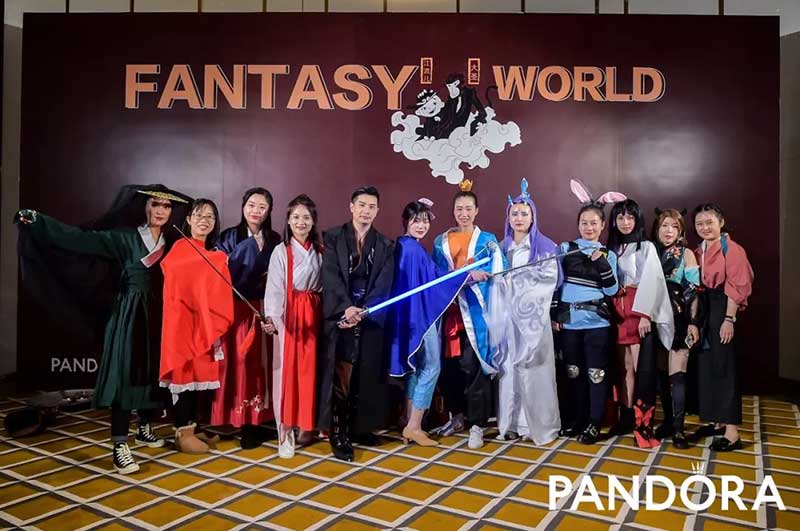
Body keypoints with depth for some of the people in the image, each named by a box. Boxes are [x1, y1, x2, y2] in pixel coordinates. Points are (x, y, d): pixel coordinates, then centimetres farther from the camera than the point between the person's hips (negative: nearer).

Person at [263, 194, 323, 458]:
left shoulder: (320, 251, 9)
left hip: (314, 315, 4)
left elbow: (326, 286, 9)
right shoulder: (281, 251, -4)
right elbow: (274, 288, -14)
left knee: (310, 370, 8)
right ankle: (286, 432, 5)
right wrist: (271, 317, -29)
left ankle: (305, 425, 20)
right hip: (289, 316, -4)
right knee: (287, 371, -2)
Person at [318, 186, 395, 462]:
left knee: (366, 376, 6)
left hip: (371, 318, 3)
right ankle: (339, 435, 2)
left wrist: (363, 312, -14)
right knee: (341, 376, -5)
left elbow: (383, 285, 0)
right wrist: (347, 308, -22)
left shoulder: (385, 245, 10)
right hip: (340, 315, -3)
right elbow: (331, 276, -8)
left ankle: (361, 427, 19)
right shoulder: (333, 237, 2)